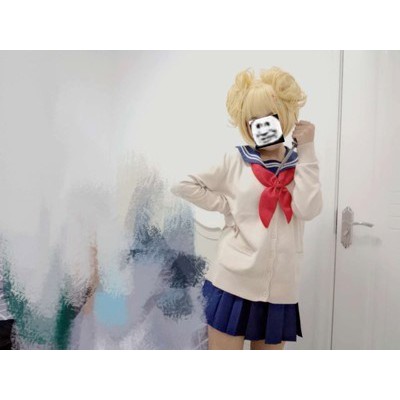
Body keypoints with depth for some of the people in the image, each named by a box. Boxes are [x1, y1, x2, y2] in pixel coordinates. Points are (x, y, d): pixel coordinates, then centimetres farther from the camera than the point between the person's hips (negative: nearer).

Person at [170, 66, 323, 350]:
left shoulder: (300, 164, 4)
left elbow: (309, 209, -13)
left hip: (280, 287, 3)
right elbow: (183, 185, 1)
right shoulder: (235, 160, -2)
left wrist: (306, 149, -10)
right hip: (234, 281, -2)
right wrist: (226, 205, -6)